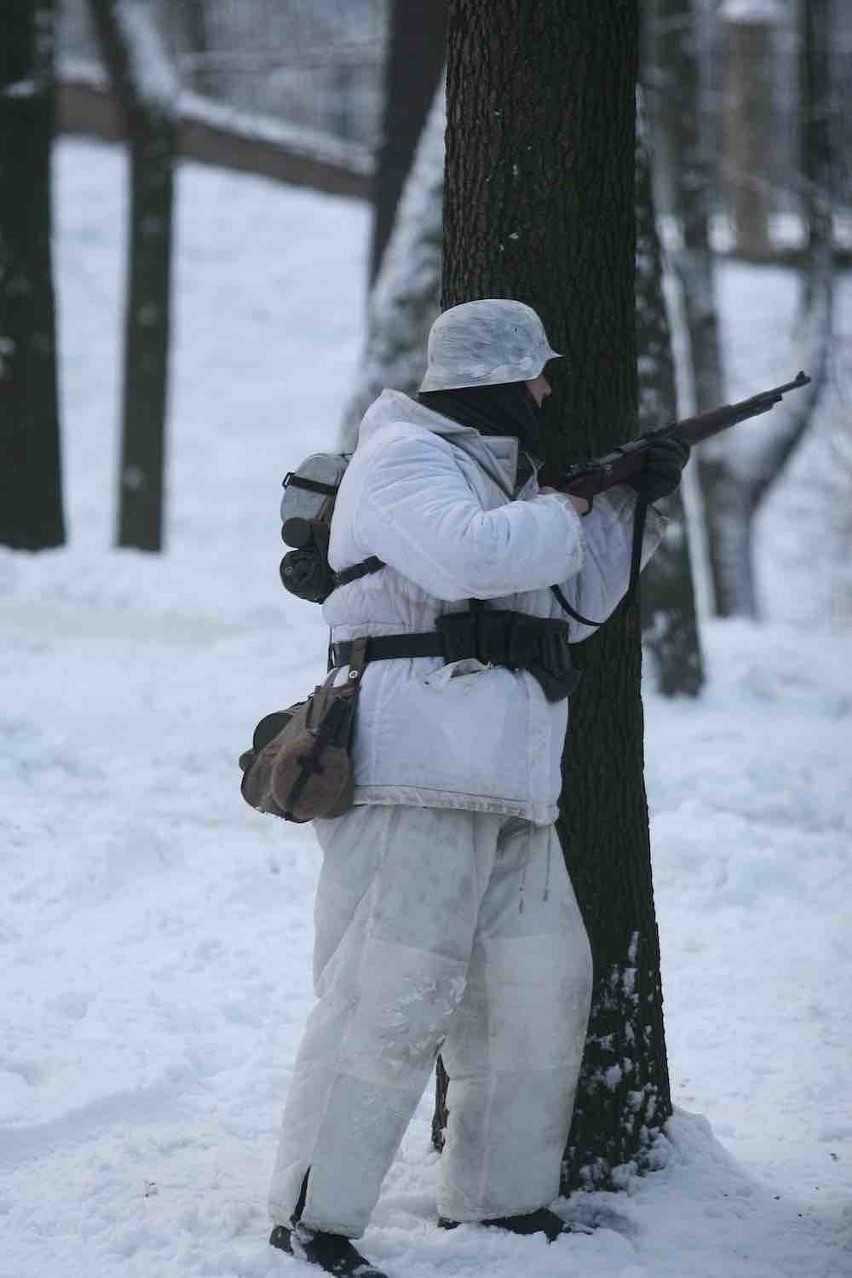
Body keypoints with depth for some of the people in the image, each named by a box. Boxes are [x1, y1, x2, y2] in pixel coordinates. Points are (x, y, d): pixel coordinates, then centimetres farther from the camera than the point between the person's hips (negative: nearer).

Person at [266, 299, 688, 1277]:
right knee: (395, 994, -14)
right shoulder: (406, 460, -6)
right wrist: (563, 512, -10)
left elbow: (568, 607, 27)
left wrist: (634, 505, 19)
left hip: (500, 789, 10)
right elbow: (470, 555, -25)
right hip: (415, 775, -10)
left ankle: (495, 1199, 20)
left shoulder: (494, 473, 24)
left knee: (541, 984, 10)